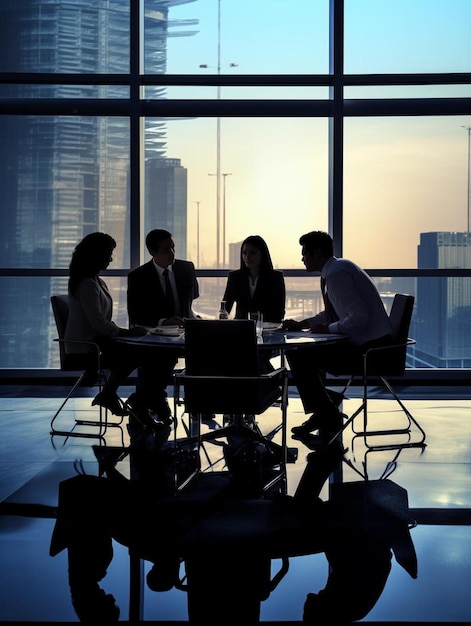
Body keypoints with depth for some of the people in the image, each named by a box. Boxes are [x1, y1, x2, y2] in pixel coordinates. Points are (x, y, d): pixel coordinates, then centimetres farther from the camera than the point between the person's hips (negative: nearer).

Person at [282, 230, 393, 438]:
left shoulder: (336, 274, -19)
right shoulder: (339, 267, 14)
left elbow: (359, 316, -27)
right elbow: (333, 313, 26)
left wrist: (328, 328, -14)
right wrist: (301, 324, 17)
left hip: (368, 346, -11)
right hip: (367, 342, 11)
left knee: (299, 357, -9)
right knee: (310, 351, 24)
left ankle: (328, 418, 3)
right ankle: (323, 409, 27)